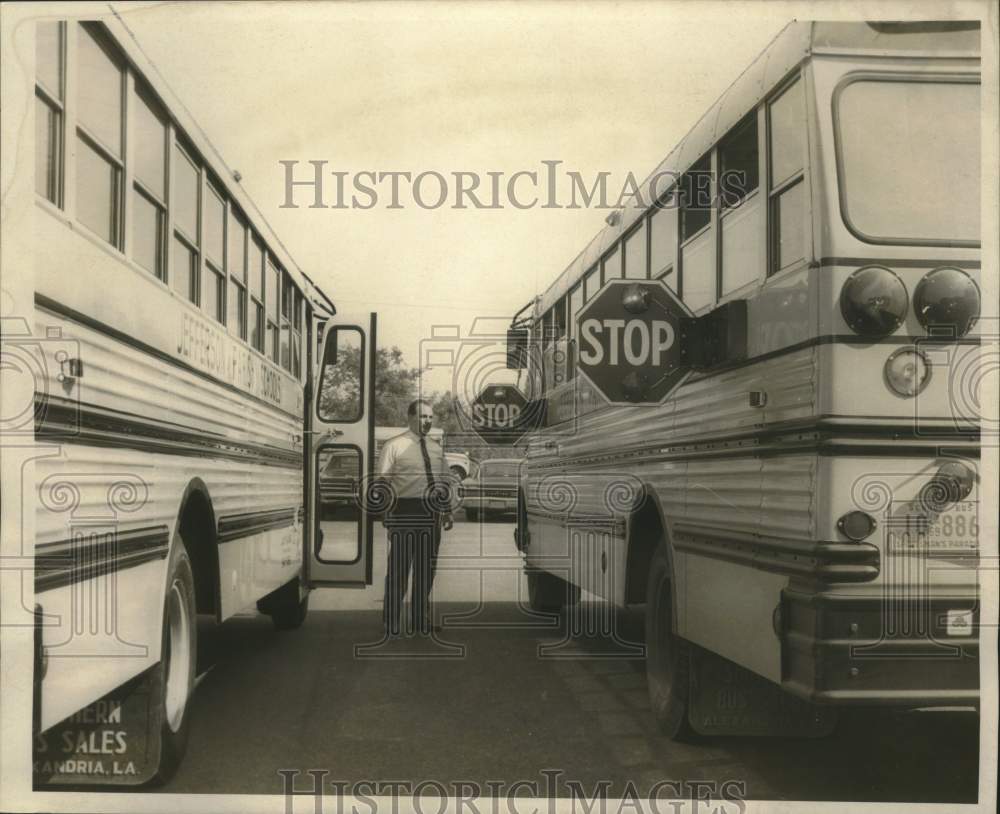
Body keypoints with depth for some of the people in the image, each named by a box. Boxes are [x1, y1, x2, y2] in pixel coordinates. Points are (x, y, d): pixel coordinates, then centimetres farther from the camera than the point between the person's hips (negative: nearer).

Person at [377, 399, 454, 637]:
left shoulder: (436, 448, 16)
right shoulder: (394, 446, -1)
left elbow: (445, 482, 21)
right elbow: (383, 481, -5)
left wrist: (448, 510, 14)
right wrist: (386, 512, -14)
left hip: (431, 514, 6)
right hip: (404, 512, -6)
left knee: (426, 569, 13)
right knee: (399, 567, -4)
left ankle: (421, 619, 26)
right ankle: (391, 623, 6)